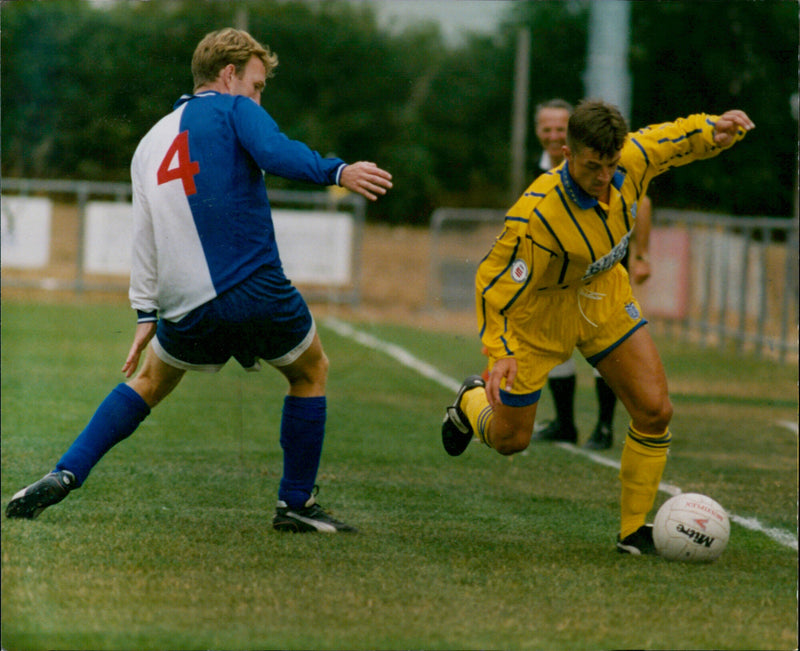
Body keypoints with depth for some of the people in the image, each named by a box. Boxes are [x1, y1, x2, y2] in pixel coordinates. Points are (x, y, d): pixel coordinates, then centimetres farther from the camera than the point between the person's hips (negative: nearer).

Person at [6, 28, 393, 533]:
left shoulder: (151, 143, 21)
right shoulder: (234, 110, 2)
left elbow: (144, 236, 20)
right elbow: (275, 153, -20)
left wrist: (146, 314, 20)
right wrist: (337, 172, -23)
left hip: (184, 308, 5)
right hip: (255, 292, -5)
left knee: (151, 381, 27)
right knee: (312, 372, 20)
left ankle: (65, 476, 10)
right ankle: (296, 504, 18)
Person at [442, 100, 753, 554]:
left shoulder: (633, 159, -22)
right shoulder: (536, 216, -37)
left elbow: (676, 138, -2)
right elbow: (495, 282, -28)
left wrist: (718, 128, -24)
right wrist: (501, 354, -39)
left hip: (604, 299, 5)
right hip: (539, 312, -4)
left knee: (655, 410, -9)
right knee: (510, 439, 9)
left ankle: (635, 530, 7)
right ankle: (473, 401, 47)